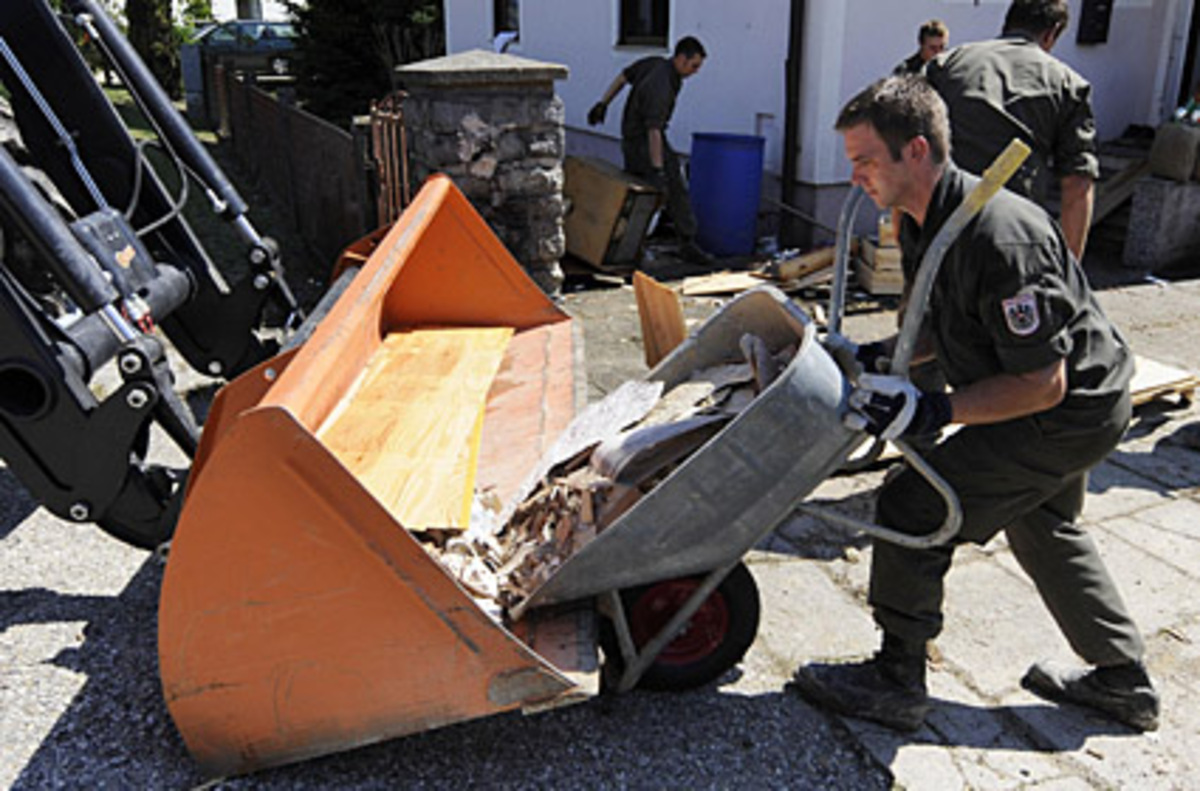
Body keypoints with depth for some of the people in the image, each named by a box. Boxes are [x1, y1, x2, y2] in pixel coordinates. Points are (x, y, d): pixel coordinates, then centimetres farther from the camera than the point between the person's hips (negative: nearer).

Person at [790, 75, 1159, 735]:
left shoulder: (1000, 241, -33)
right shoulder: (923, 221, -3)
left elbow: (1044, 384, -29)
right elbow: (941, 324, 10)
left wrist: (934, 412, -32)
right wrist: (874, 355, -4)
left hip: (1069, 411, -11)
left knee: (915, 506, -11)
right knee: (1041, 526, 27)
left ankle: (896, 682, 6)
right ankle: (1123, 682, 45)